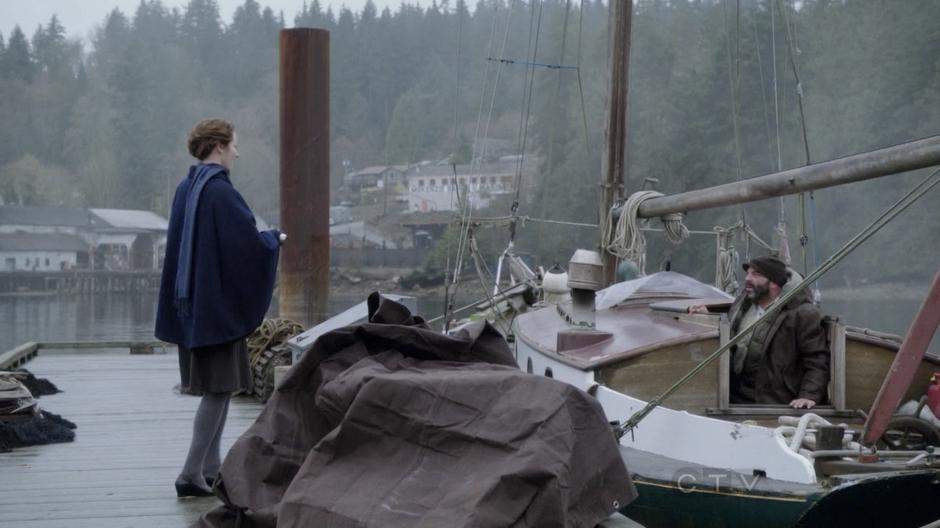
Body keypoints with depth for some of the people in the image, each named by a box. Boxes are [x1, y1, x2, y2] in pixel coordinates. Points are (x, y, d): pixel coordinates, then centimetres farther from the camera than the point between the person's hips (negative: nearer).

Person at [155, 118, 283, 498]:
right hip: (219, 302, -9)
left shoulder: (186, 189, 9)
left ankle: (211, 468, 21)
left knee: (215, 387, 16)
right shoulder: (220, 191, -17)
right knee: (219, 388, -3)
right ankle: (191, 475, -5)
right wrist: (276, 238, 2)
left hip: (192, 301, 9)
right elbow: (249, 242, -19)